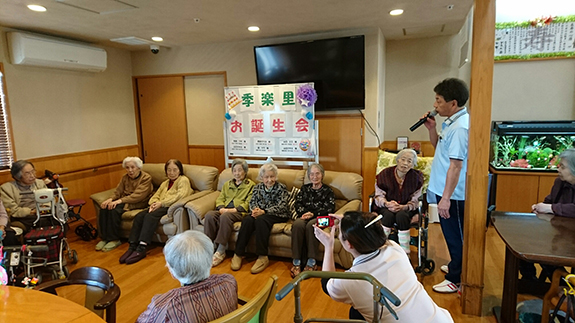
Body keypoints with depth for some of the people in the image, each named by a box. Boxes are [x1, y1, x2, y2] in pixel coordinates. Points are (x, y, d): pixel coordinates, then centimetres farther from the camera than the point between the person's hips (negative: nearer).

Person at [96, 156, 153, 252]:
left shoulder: (146, 178, -7)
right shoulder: (125, 177, 15)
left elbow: (138, 195, -18)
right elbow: (118, 191, 11)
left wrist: (120, 200, -26)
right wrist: (110, 199, -13)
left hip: (137, 203, -7)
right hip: (124, 201, 7)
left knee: (114, 210, -31)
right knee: (104, 208, -22)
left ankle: (115, 240, -18)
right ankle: (104, 238, -13)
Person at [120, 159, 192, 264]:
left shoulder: (183, 180, 5)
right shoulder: (165, 183, 31)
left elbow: (179, 196, -12)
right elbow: (156, 195, 20)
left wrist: (161, 203, -15)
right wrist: (153, 204, -4)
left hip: (171, 207, -7)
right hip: (160, 206, 7)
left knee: (150, 216, -31)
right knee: (139, 216, -19)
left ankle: (141, 249, -35)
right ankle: (132, 246, -24)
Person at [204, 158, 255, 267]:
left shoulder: (251, 185, 8)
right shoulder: (227, 184, 27)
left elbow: (248, 204, -4)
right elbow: (220, 199, 19)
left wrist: (233, 210, -16)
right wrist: (221, 208, -4)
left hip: (239, 212, -5)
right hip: (224, 210, 5)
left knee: (225, 216, -37)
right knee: (209, 215, -26)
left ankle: (221, 251, -30)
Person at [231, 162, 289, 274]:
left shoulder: (281, 188, 2)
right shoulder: (257, 187, 17)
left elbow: (281, 207, -9)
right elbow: (252, 202, 11)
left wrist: (263, 211, -21)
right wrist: (254, 209, -14)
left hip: (277, 216, -4)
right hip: (259, 213, 4)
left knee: (260, 220, -35)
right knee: (247, 220, -28)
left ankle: (263, 257, -33)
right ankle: (238, 254, -23)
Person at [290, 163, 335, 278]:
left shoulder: (328, 191, 15)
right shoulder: (305, 188, 25)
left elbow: (329, 209, 1)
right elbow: (297, 204, 13)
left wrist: (313, 214, -13)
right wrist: (305, 213, -9)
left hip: (320, 218, -2)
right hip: (304, 216, 2)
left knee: (311, 225, -37)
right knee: (297, 224, -34)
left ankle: (312, 262, -32)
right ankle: (296, 262, -32)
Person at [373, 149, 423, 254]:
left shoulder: (416, 177, -3)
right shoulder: (385, 174, -5)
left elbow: (415, 201, -3)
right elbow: (379, 196, -1)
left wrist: (404, 207, -24)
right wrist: (387, 204, -24)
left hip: (406, 209, 0)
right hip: (386, 208, 0)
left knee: (401, 215, -33)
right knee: (388, 215, -33)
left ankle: (405, 252, -24)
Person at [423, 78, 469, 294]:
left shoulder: (460, 127, -22)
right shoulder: (452, 122, 8)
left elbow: (456, 164, -25)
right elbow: (439, 147, 20)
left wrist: (446, 197, -25)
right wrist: (431, 129, 3)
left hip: (453, 194, -10)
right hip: (445, 190, 10)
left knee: (455, 235, 5)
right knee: (452, 233, 24)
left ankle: (456, 279, 20)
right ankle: (455, 266, 42)